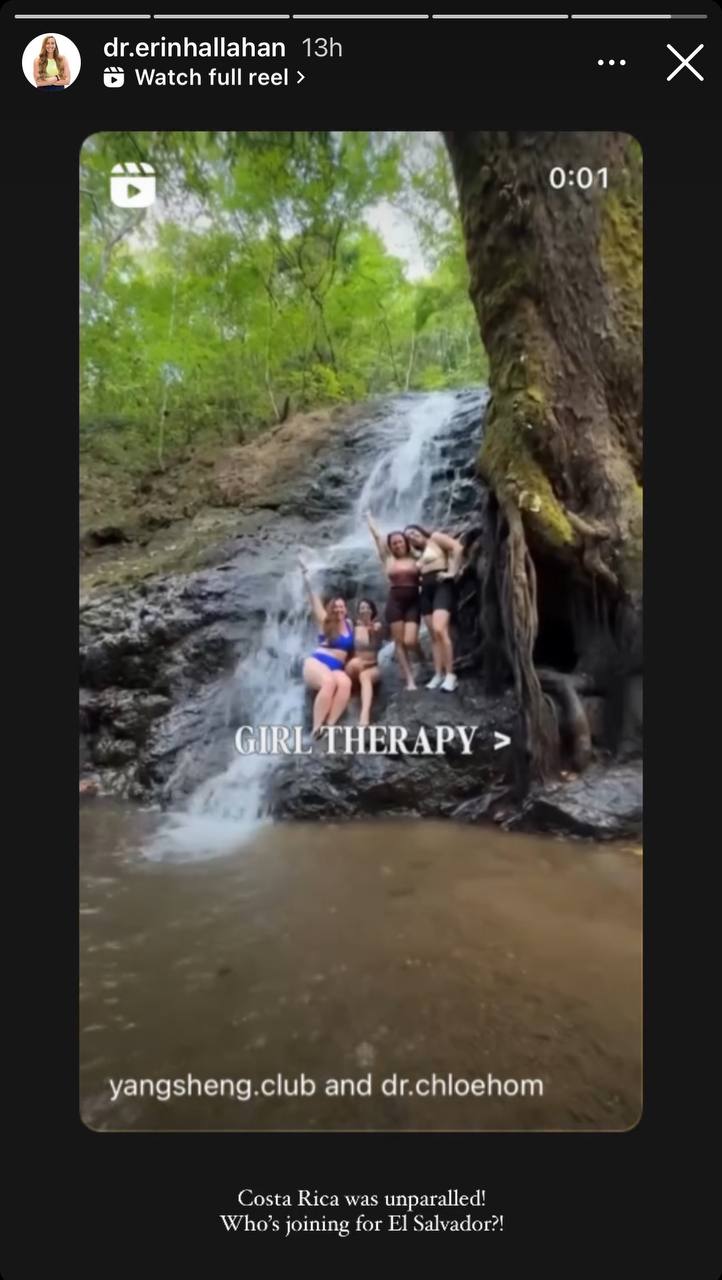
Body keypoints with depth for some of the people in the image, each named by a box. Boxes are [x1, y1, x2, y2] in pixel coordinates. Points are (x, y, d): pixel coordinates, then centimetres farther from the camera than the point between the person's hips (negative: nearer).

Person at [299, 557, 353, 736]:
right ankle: (317, 728, -34)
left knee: (345, 683, -34)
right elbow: (314, 599, 0)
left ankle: (330, 725, -39)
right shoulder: (325, 622, 7)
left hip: (337, 668, 3)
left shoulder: (349, 624, 17)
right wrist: (306, 575, -6)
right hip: (316, 663, -3)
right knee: (329, 682, -38)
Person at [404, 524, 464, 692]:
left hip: (441, 586, -9)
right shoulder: (421, 554, 26)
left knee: (440, 630, -22)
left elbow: (458, 547, -10)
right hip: (426, 591, 9)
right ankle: (438, 674, 3)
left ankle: (450, 675, -22)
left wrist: (452, 572, -14)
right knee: (433, 635, 3)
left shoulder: (435, 538, 4)